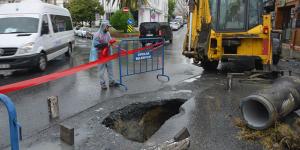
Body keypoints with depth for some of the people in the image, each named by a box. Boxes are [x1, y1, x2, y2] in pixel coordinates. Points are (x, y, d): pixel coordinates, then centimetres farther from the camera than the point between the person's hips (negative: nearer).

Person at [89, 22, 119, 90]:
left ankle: (111, 82, 22)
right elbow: (96, 45, -21)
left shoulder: (108, 34, 5)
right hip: (101, 55, -6)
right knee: (102, 70, 4)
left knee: (110, 68, 11)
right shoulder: (97, 35, -14)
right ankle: (102, 83, 15)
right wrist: (106, 44, -25)